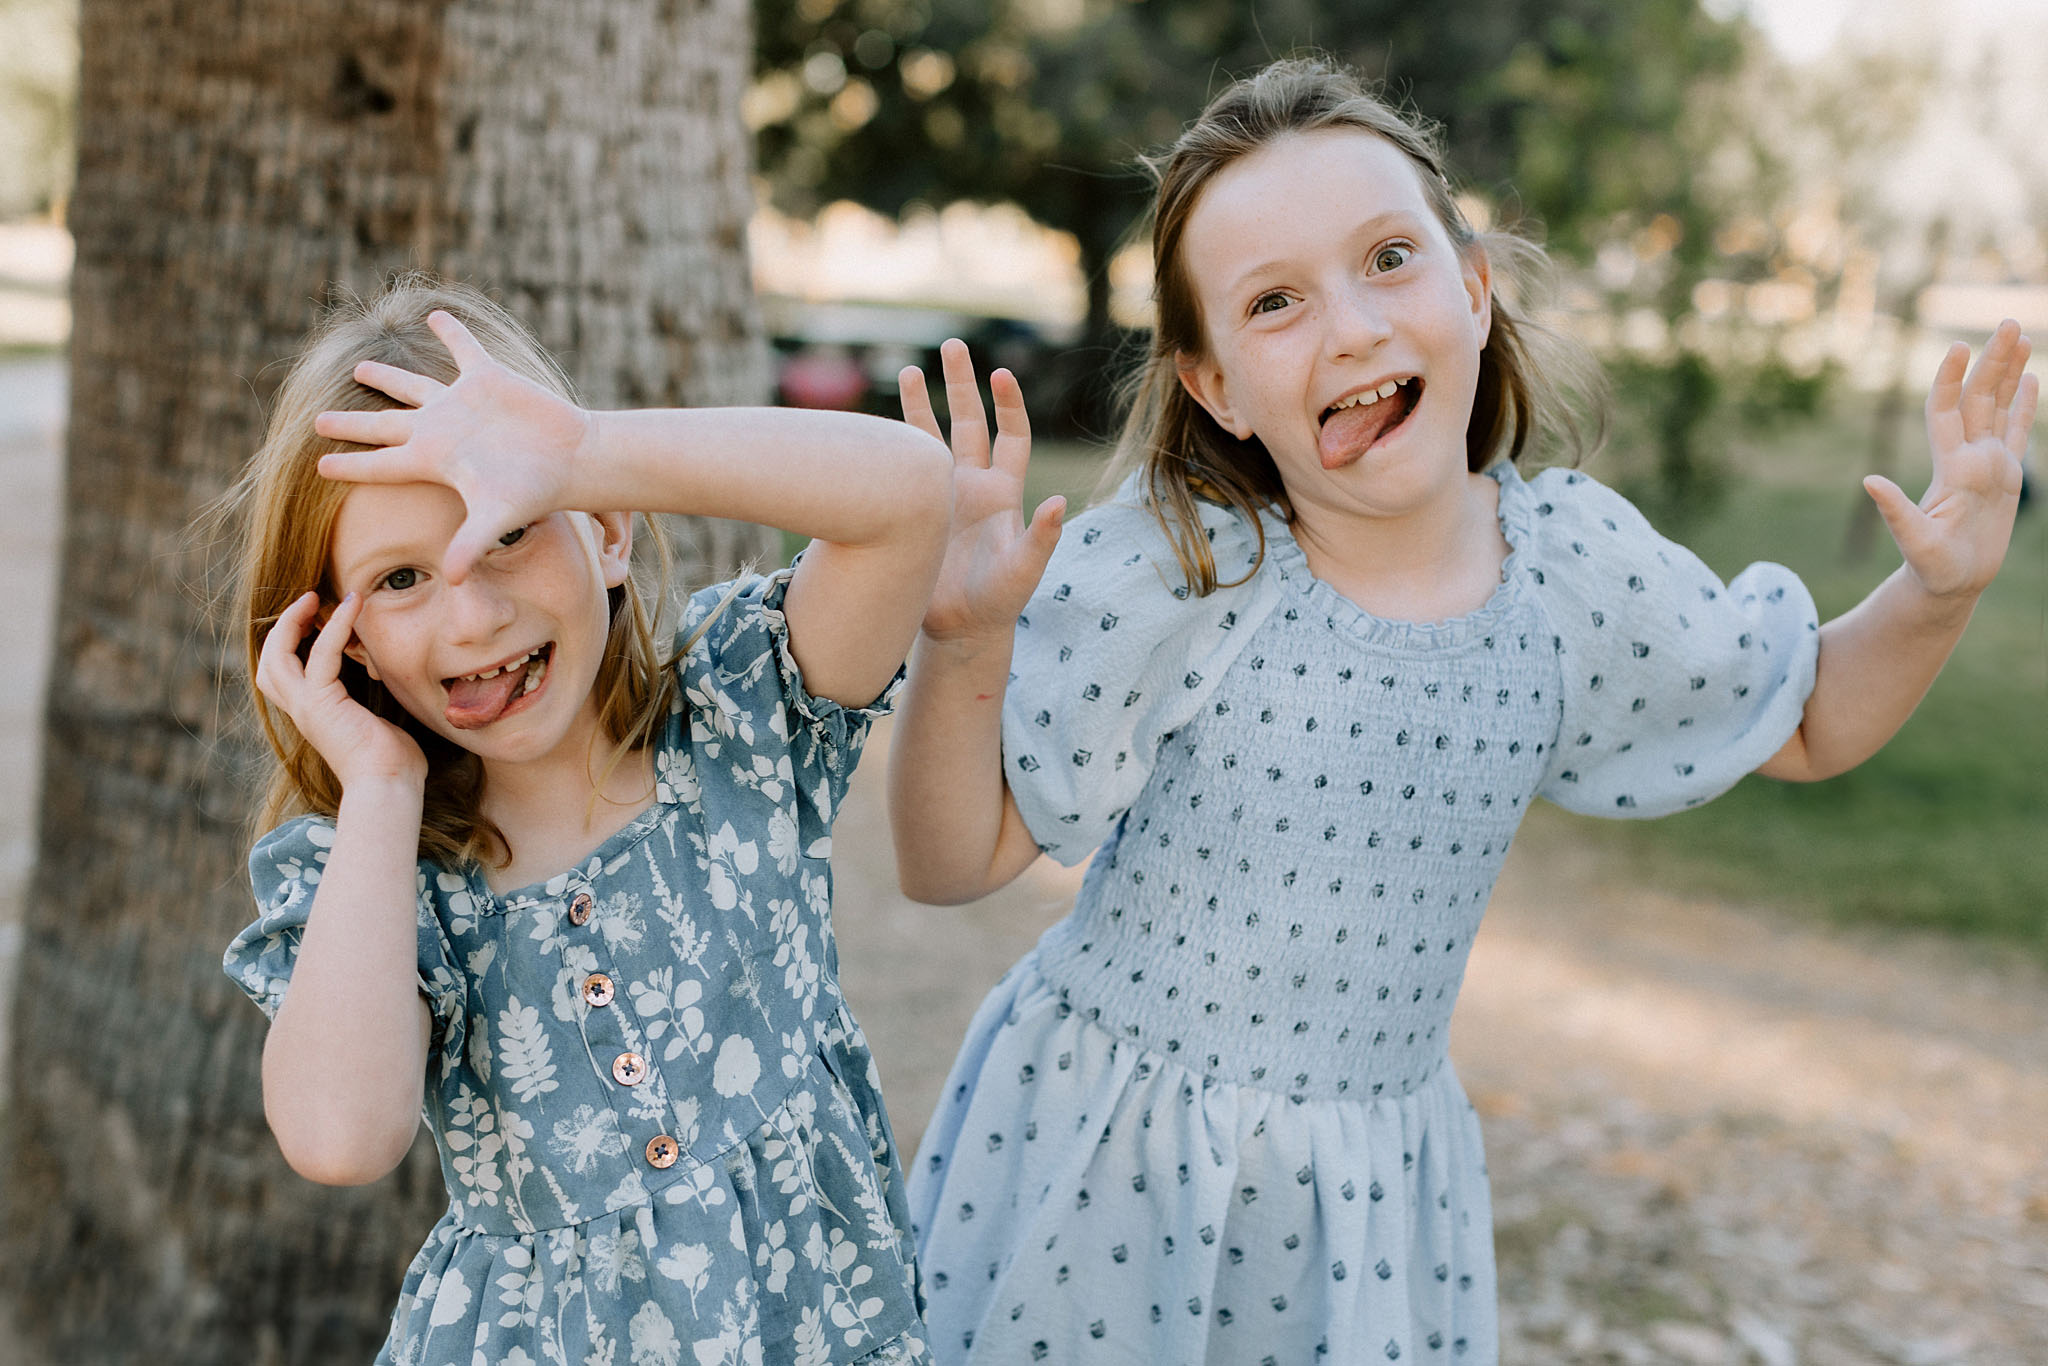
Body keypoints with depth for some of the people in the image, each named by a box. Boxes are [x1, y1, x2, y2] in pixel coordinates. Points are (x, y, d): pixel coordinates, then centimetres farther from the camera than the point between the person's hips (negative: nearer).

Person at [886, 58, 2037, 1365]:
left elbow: (1807, 719, 10)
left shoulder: (1575, 562, -8)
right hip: (1108, 1155, -3)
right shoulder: (1163, 573, -20)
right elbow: (955, 861, -15)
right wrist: (963, 639, -31)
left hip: (1375, 1185, 3)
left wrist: (1940, 590, -8)